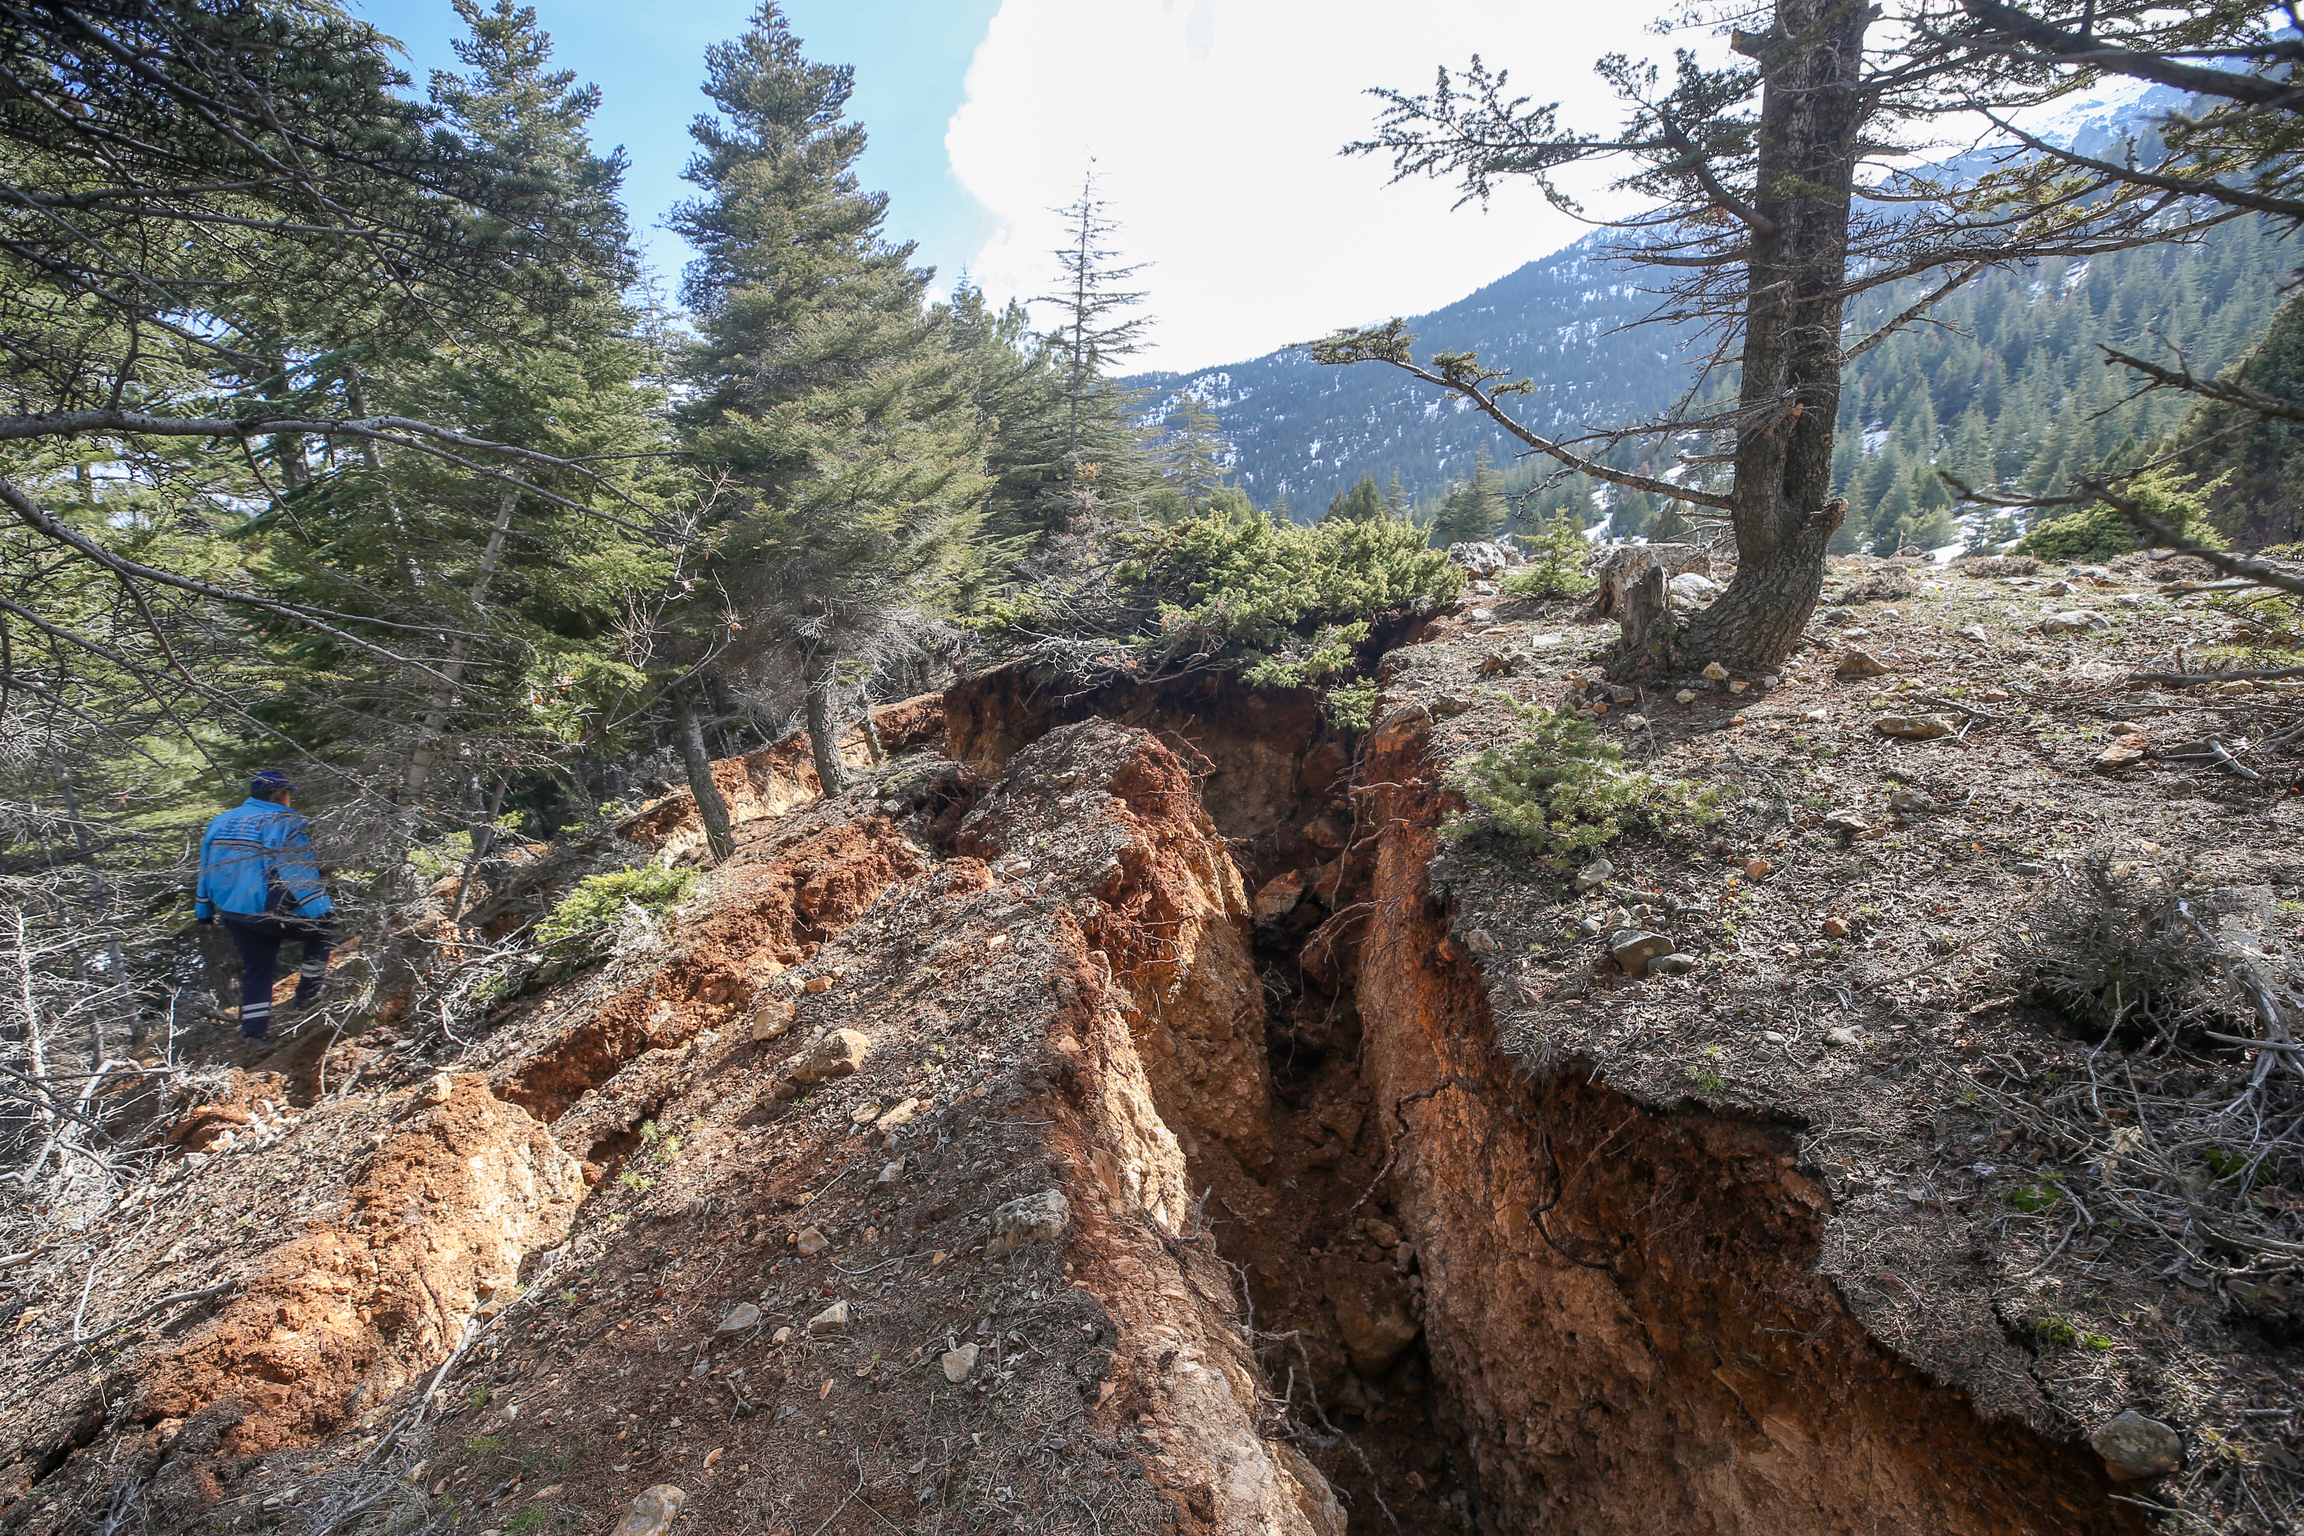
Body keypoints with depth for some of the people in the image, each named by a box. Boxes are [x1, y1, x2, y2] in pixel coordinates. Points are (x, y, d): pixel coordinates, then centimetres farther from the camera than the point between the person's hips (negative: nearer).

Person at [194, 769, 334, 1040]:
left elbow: (206, 871, 20)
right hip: (270, 914, -7)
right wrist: (323, 912, -20)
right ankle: (308, 993, 14)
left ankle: (253, 1031, 16)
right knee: (321, 926, 15)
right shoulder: (285, 824, -11)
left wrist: (204, 912, 28)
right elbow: (301, 874, -18)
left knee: (255, 967, 16)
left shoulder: (220, 821, 14)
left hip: (231, 914, 7)